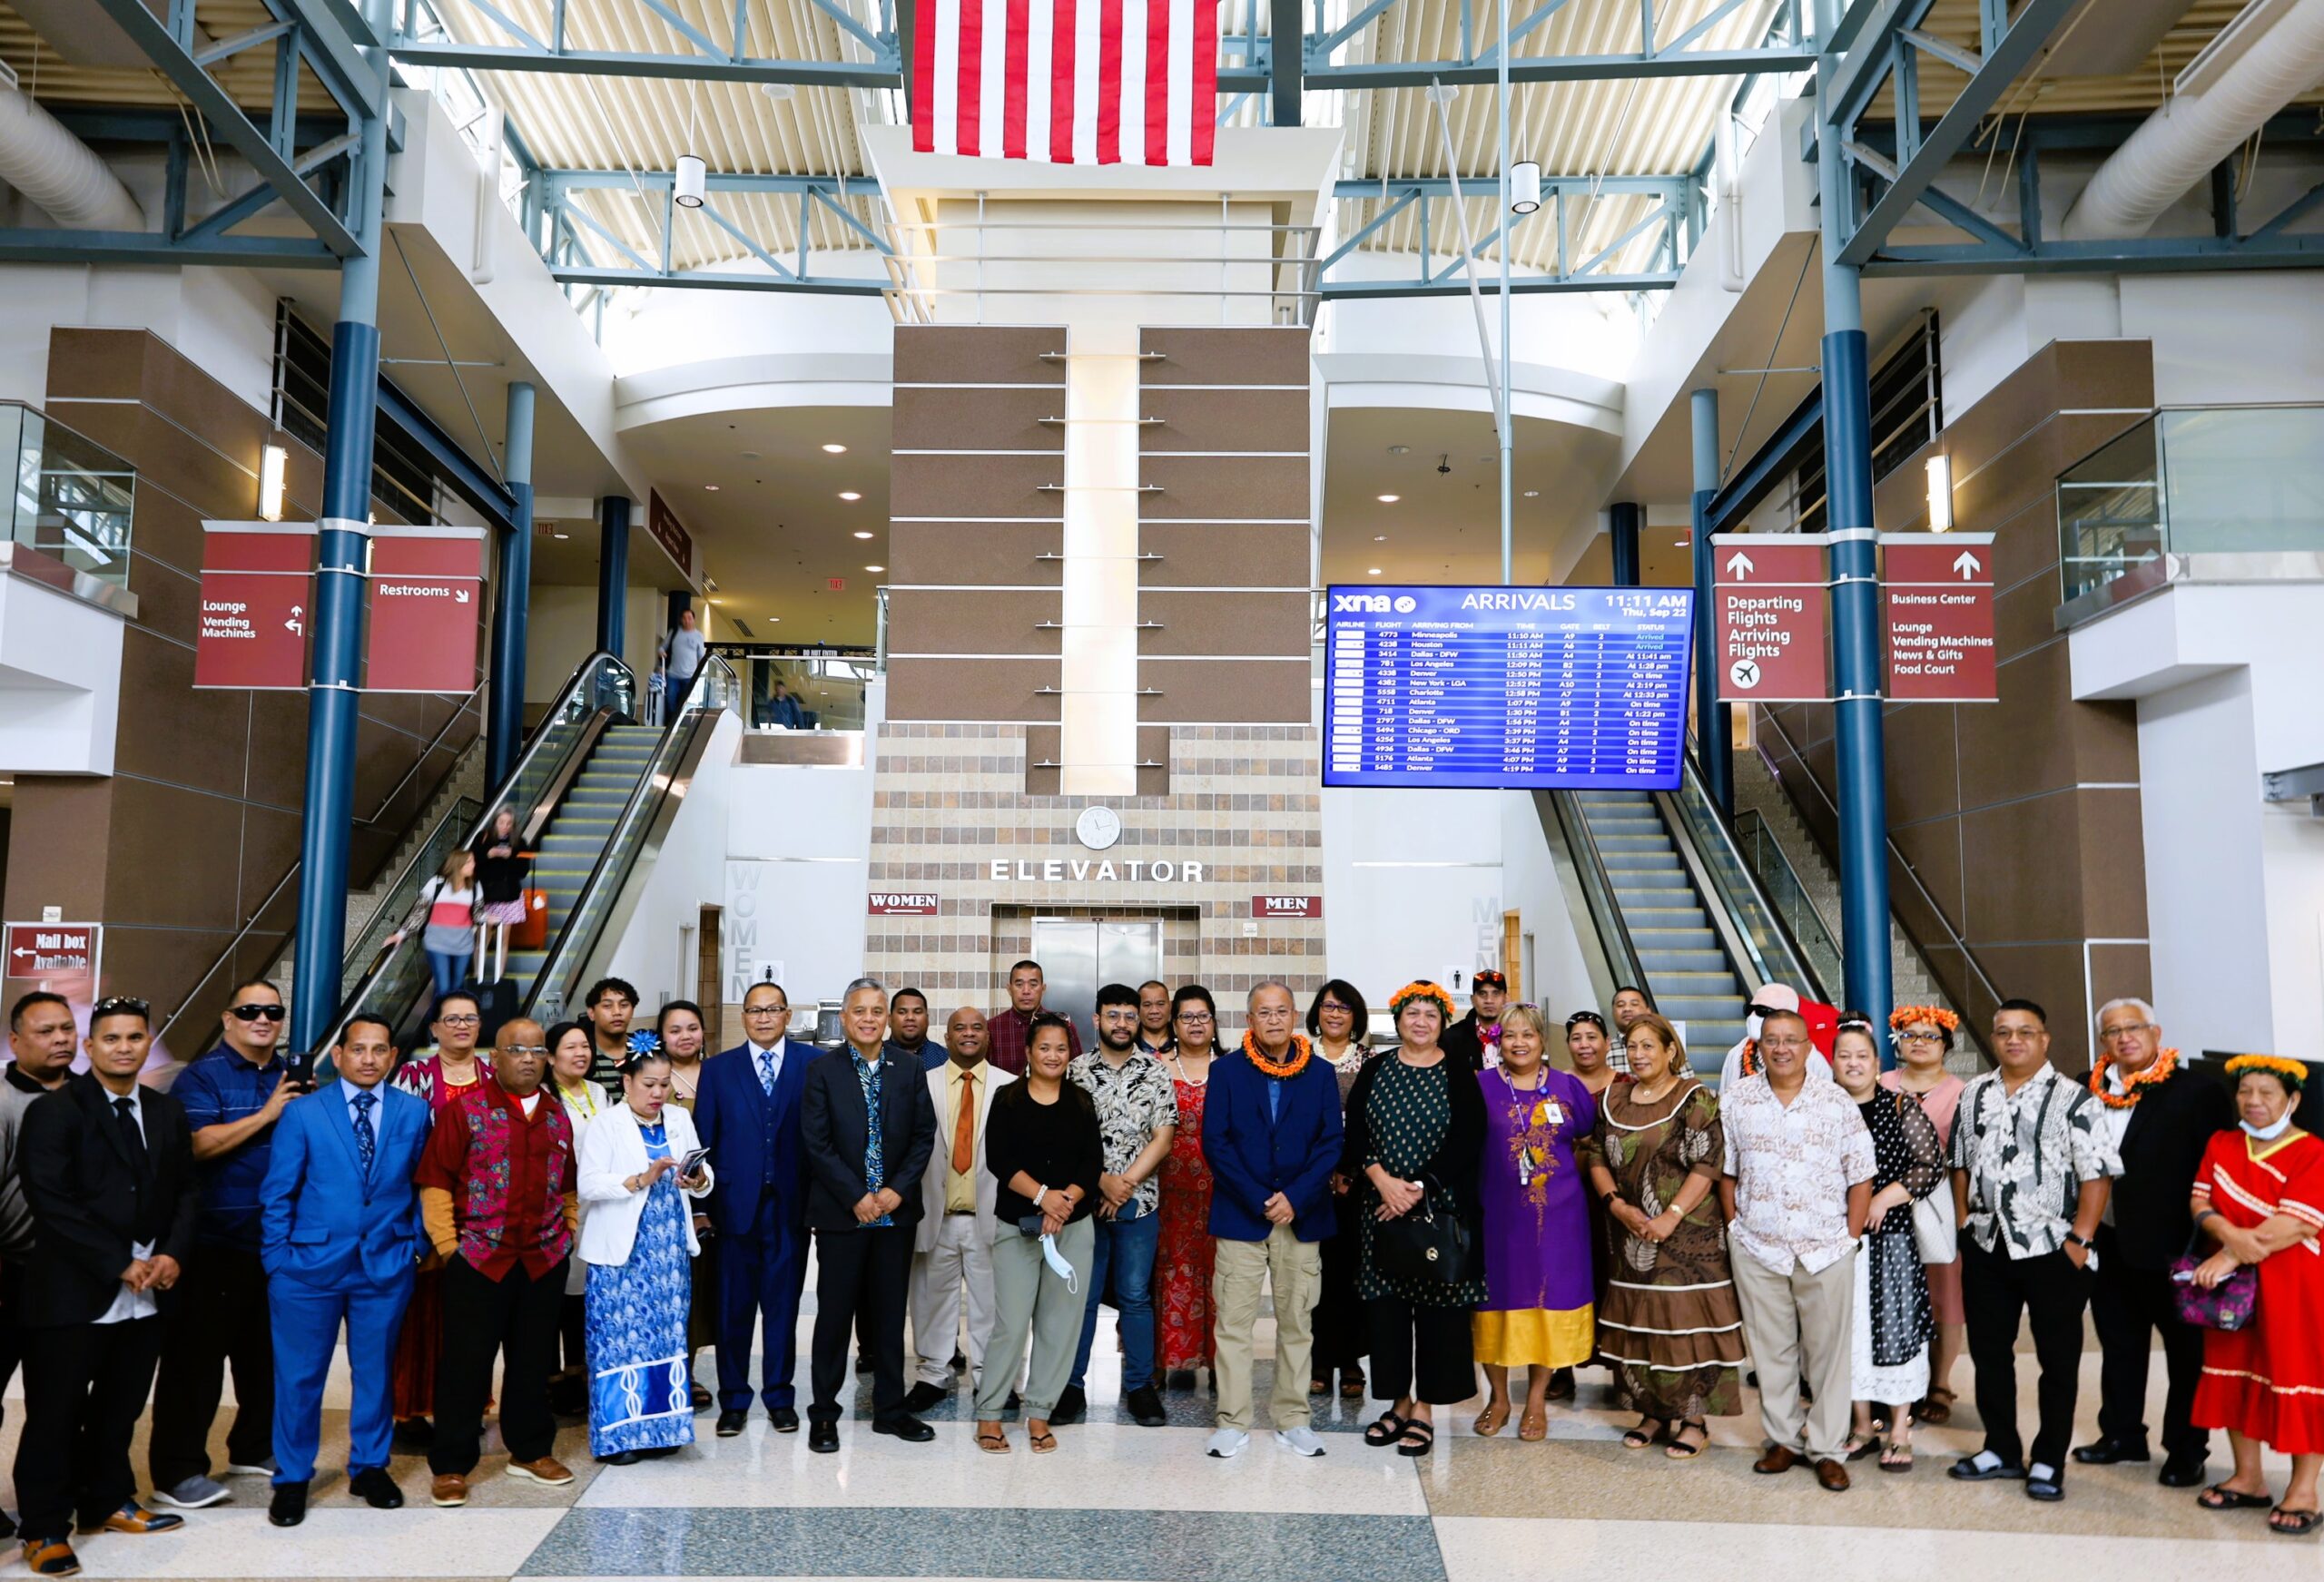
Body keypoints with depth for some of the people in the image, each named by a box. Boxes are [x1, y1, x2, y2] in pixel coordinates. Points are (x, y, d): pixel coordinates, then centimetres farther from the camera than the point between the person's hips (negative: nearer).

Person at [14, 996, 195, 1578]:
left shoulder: (167, 1112, 11)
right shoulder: (54, 1111, -7)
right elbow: (52, 1203, -14)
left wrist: (172, 1254, -5)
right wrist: (119, 1265, -16)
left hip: (147, 1295, 5)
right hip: (74, 1293, -5)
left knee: (120, 1408, 15)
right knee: (54, 1415, 5)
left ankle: (107, 1501, 30)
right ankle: (44, 1528, 18)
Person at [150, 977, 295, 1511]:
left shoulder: (292, 1078, 11)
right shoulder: (202, 1076, -7)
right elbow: (195, 1144, -21)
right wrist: (266, 1115, -20)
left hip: (278, 1241, 6)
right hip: (214, 1244, -6)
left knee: (265, 1351, 16)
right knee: (196, 1357, 0)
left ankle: (254, 1448, 29)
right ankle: (176, 1471, 8)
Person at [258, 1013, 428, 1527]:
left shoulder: (414, 1112, 3)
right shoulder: (302, 1113, -2)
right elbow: (277, 1194, -1)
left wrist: (417, 1244, 3)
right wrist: (277, 1259, -4)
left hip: (386, 1267, 2)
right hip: (310, 1265, -1)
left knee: (375, 1370, 12)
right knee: (299, 1375, 6)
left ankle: (369, 1467, 28)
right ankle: (292, 1479, 22)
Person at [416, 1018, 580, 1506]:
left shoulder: (558, 1116, 11)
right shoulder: (466, 1109, -4)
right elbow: (435, 1179, -6)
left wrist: (569, 1230, 10)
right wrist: (446, 1242, -10)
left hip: (545, 1260, 4)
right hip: (479, 1258, -4)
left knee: (533, 1358, 13)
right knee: (466, 1361, 2)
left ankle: (530, 1451, 27)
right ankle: (451, 1466, 14)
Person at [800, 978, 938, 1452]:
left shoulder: (910, 1072, 6)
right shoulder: (822, 1071, -2)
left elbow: (924, 1136, 4)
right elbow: (817, 1143, -7)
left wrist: (897, 1189, -9)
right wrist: (857, 1197, -13)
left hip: (896, 1211, 3)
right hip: (841, 1213, -2)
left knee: (890, 1314, 10)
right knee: (835, 1314, 3)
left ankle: (889, 1409, 21)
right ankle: (823, 1415, 15)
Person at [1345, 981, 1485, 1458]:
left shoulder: (1459, 1076, 0)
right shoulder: (1374, 1072, 7)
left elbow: (1467, 1142, -7)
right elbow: (1354, 1132, 1)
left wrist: (1418, 1189, -14)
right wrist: (1382, 1179, -15)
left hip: (1440, 1209, -2)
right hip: (1381, 1206, 2)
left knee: (1436, 1305, 0)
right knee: (1385, 1305, 5)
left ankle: (1425, 1409, 11)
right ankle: (1399, 1401, 19)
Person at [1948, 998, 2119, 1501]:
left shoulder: (2073, 1099, -8)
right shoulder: (1974, 1095, 8)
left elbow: (2097, 1175, -11)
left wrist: (2079, 1239, -15)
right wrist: (1964, 1220, 8)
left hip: (2051, 1247, -5)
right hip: (1986, 1247, 5)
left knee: (2058, 1360, 6)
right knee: (1988, 1351, 13)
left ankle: (2049, 1461, 19)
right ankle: (2001, 1450, 27)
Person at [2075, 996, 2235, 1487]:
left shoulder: (2199, 1091, -9)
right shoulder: (2088, 1090, 3)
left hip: (2169, 1245, -5)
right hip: (2107, 1243, 5)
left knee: (2185, 1349, 8)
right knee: (2118, 1345, 17)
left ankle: (2186, 1450, 21)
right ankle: (2122, 1434, 31)